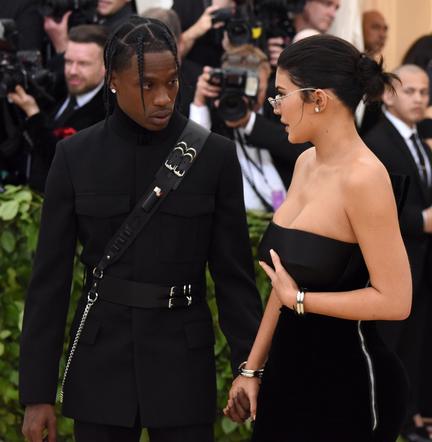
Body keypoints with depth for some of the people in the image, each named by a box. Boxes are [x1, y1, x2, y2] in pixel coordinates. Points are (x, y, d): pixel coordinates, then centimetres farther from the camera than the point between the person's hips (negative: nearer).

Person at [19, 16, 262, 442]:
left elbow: (233, 274, 1)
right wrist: (37, 393, -3)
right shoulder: (75, 156, -1)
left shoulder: (215, 155, -2)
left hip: (183, 361, 0)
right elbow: (50, 278, 0)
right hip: (101, 361, 1)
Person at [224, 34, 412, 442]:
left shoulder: (363, 177, -20)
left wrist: (299, 299, -14)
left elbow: (394, 300, -22)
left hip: (348, 382, -8)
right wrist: (253, 367, 12)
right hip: (290, 369, 8)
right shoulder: (306, 163, 6)